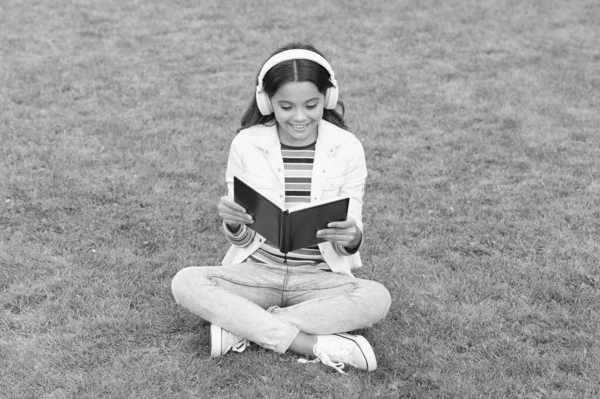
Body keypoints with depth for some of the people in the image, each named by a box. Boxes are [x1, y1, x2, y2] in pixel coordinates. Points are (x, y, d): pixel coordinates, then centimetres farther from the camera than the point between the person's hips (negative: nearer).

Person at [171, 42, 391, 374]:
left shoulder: (347, 148, -6)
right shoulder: (246, 144, -5)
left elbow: (351, 236, -3)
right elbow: (243, 240, 0)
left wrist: (352, 239, -27)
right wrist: (232, 224, -24)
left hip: (320, 279, 0)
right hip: (256, 272, 0)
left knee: (377, 298, -30)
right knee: (185, 283, -26)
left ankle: (238, 326, -23)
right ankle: (318, 345, -30)